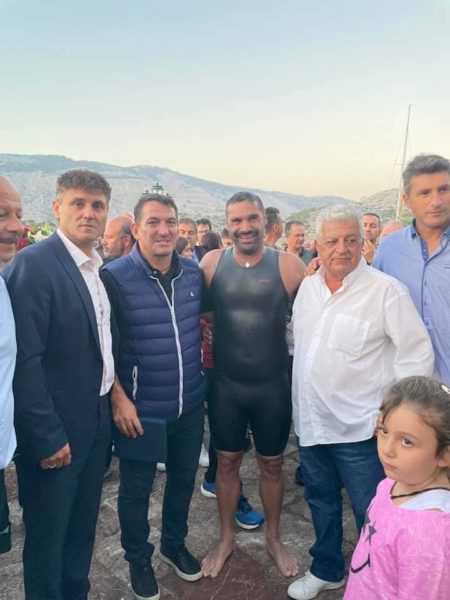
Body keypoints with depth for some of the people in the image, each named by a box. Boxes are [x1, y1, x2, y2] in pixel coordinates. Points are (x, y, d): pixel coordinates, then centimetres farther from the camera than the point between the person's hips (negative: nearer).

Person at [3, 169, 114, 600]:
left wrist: (111, 399, 9)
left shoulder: (99, 269, 6)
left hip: (95, 423, 7)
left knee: (83, 527, 24)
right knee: (47, 535, 14)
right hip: (55, 431, -7)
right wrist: (47, 436, -19)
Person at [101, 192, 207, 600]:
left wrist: (201, 375, 12)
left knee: (184, 479, 21)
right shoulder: (114, 277, -15)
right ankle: (138, 559, 41)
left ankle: (174, 544, 47)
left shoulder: (194, 271, -1)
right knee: (136, 489, 15)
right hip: (140, 409, -4)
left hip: (190, 404, 5)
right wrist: (119, 398, -14)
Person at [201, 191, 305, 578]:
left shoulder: (288, 265, -10)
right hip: (226, 386, 1)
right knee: (227, 461, 16)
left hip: (273, 386, -1)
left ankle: (274, 537, 42)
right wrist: (208, 348, -1)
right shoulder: (212, 263, -5)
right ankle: (226, 538, 41)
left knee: (272, 464, 17)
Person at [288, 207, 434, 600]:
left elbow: (418, 353, -13)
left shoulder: (386, 290, -16)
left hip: (359, 429, -6)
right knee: (321, 501, 23)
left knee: (372, 515, 10)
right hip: (310, 421, 6)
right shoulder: (307, 287, 3)